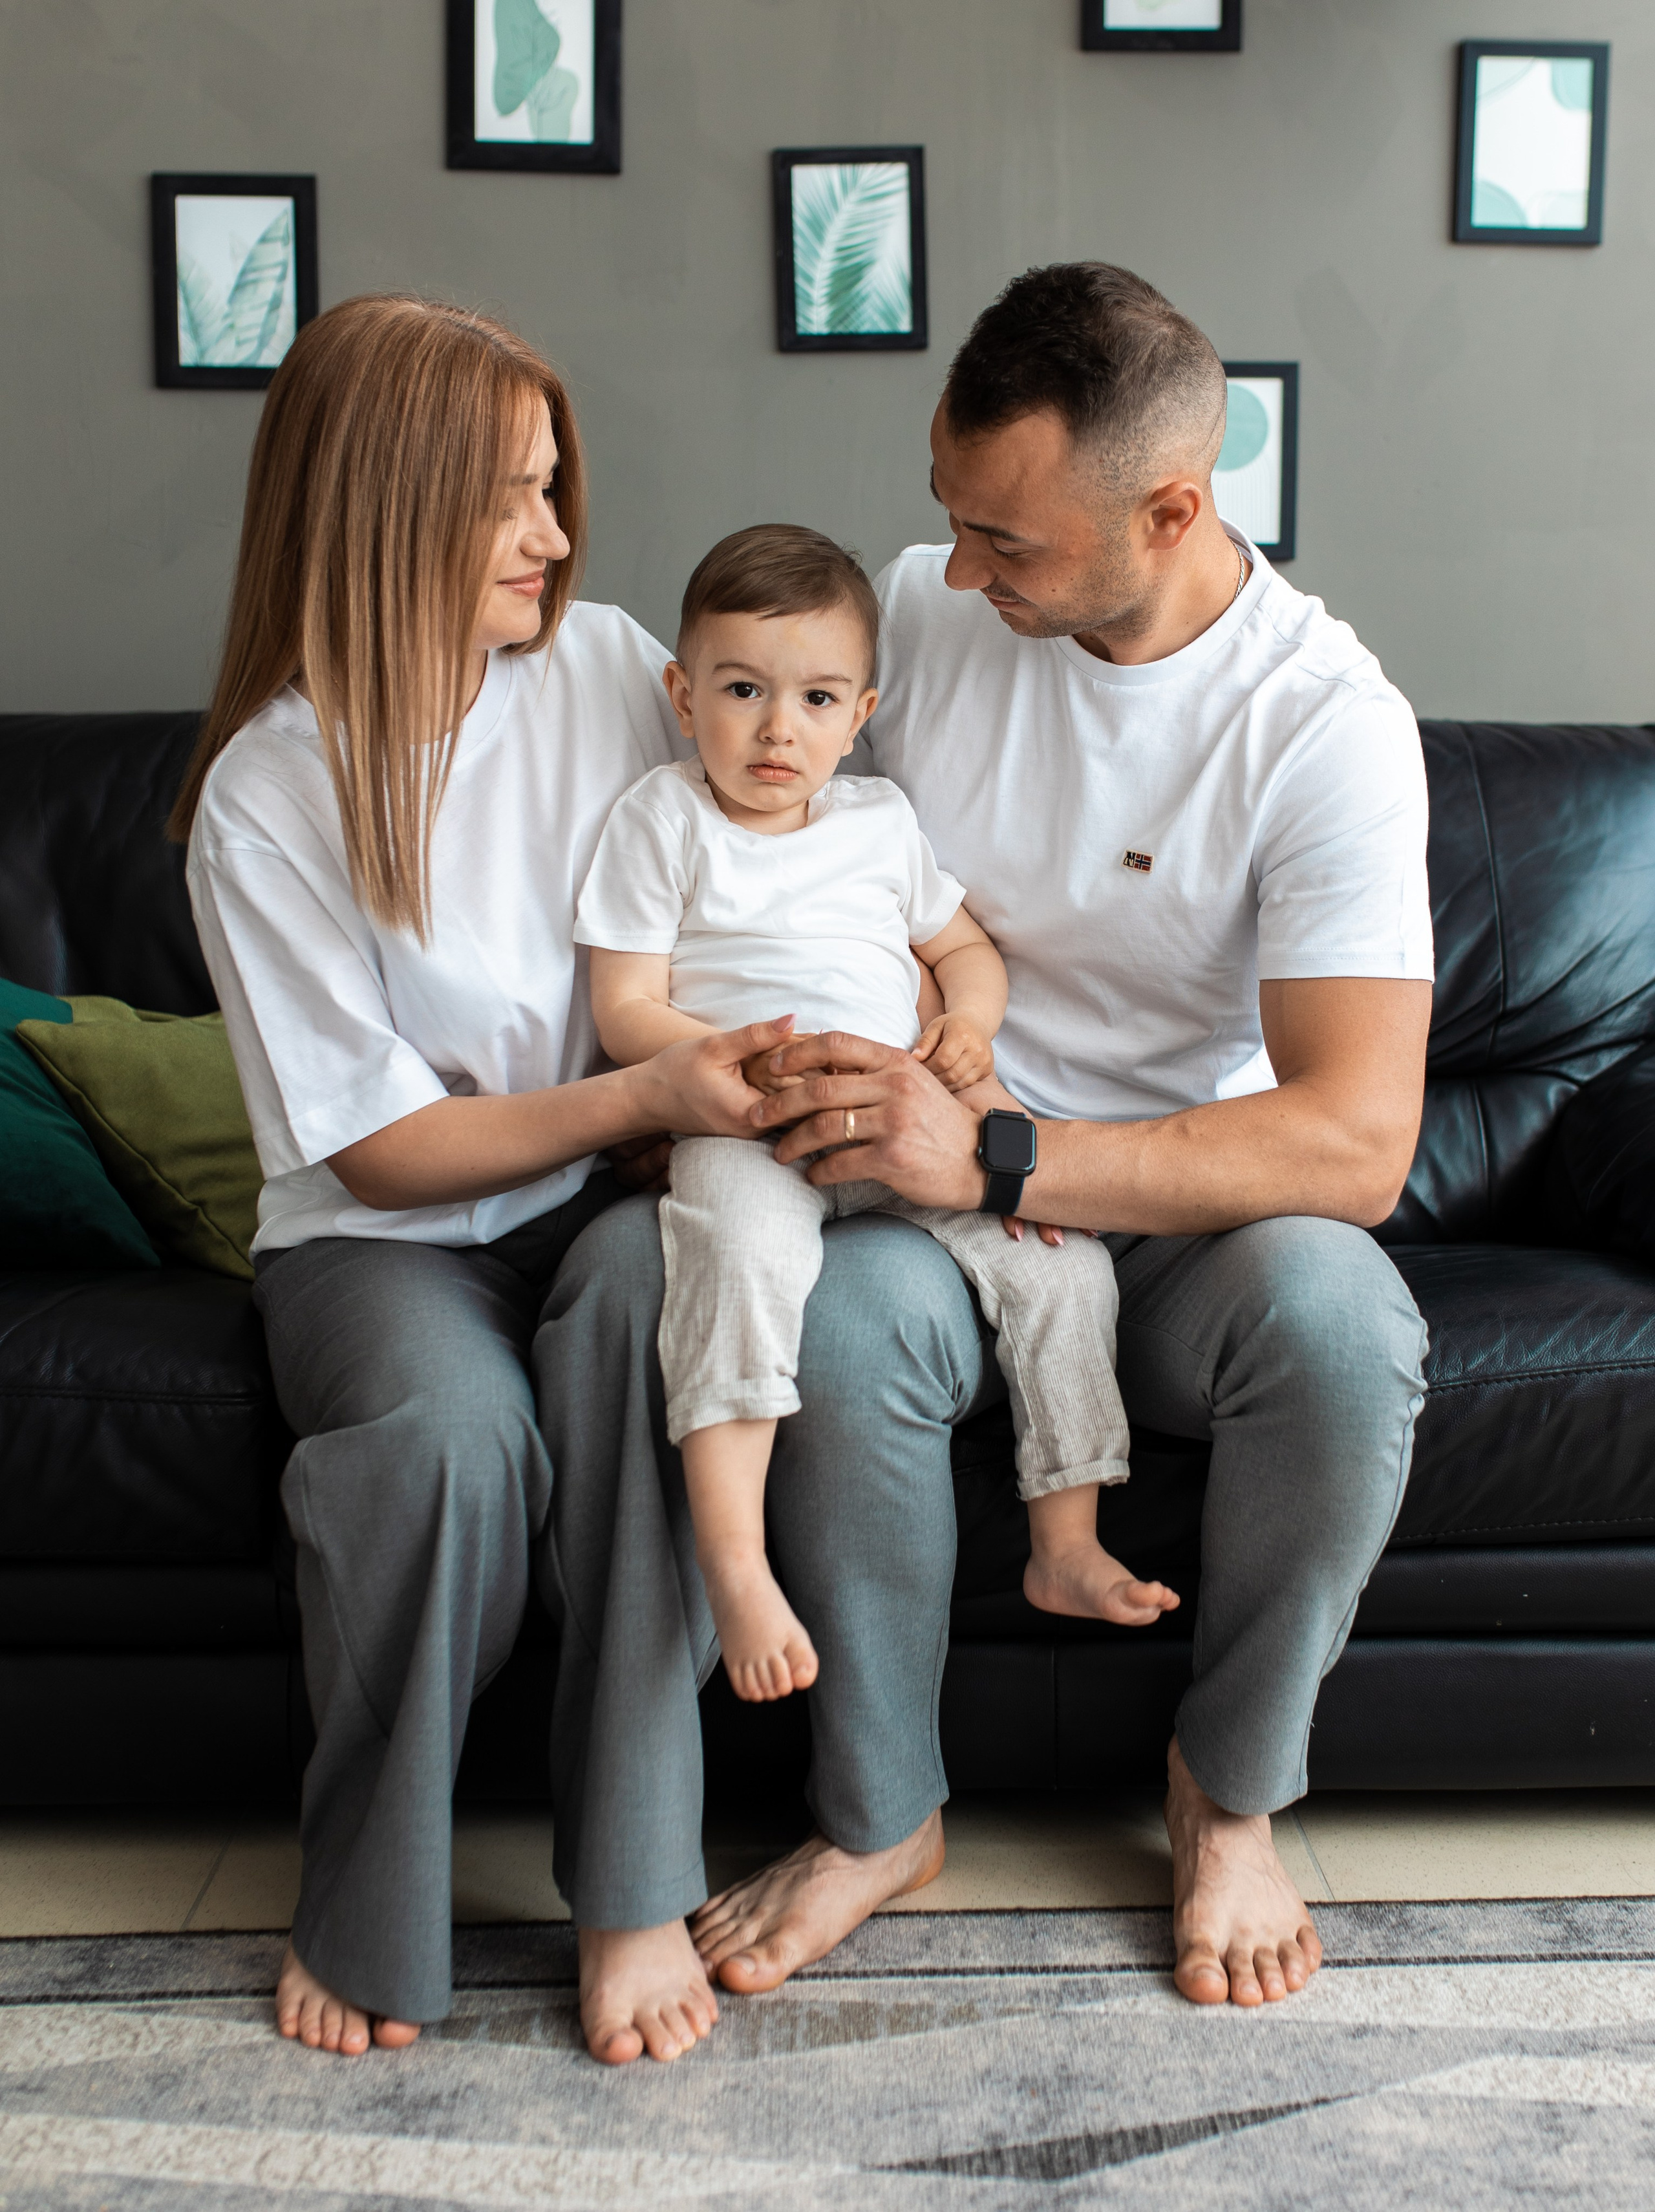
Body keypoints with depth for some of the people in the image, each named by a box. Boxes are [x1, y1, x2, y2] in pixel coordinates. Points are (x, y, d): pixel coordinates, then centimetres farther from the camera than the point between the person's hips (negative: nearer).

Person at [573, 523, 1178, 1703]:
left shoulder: (881, 818, 18)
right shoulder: (662, 819, 6)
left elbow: (969, 946, 27)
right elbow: (627, 1011, -1)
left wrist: (969, 1025, 3)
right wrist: (743, 1064, -18)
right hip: (738, 1122, -4)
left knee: (1063, 1259, -13)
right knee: (744, 1243, -37)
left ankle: (1067, 1545, -2)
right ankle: (734, 1561, -35)